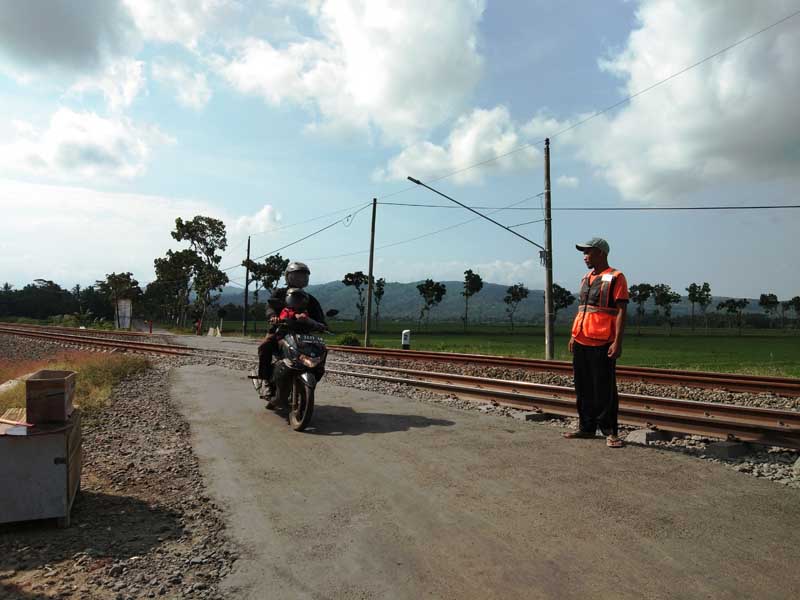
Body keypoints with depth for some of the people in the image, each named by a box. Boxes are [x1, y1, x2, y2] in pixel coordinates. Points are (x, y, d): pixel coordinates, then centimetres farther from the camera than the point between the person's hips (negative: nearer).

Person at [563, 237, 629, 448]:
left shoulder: (615, 278, -5)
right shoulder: (586, 278, 17)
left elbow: (621, 311, -11)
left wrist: (617, 342, -17)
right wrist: (574, 334, 17)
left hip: (602, 344, -7)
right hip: (581, 342, 7)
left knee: (605, 390, -3)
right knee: (583, 388, 11)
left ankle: (610, 432, 7)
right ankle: (586, 427, 21)